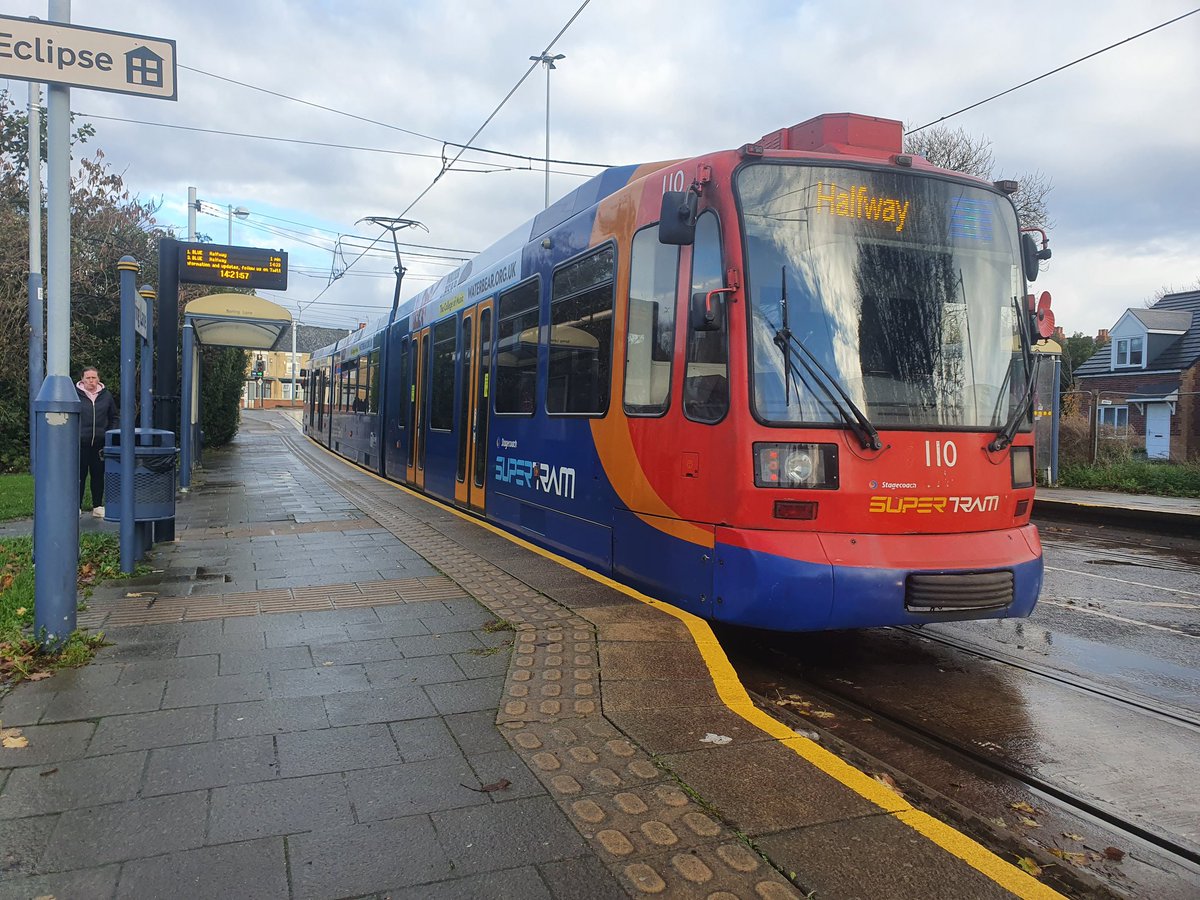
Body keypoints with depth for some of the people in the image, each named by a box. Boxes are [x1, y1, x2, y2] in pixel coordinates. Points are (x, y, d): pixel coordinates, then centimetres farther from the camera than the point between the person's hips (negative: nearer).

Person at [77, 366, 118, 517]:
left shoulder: (106, 396, 7)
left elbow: (113, 418, 15)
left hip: (100, 443, 3)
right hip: (80, 443, -2)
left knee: (98, 475, 9)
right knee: (79, 475, 1)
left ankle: (98, 506, 17)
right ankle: (76, 506, 9)